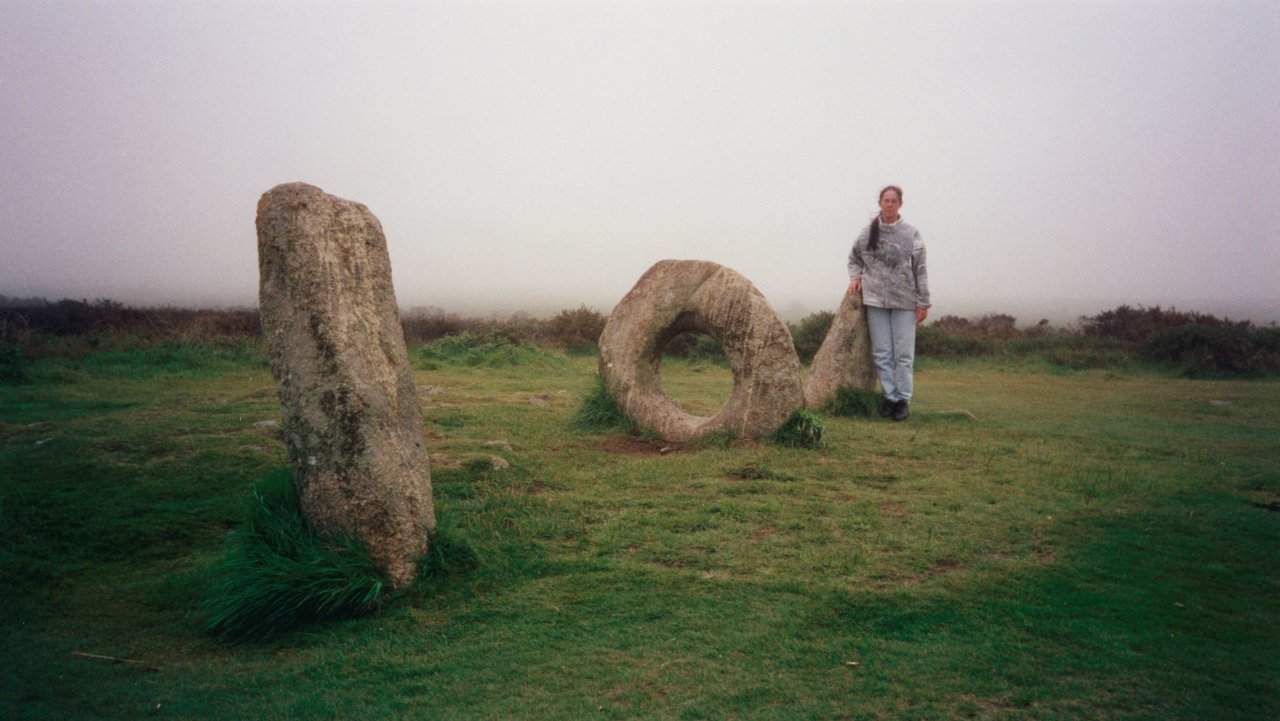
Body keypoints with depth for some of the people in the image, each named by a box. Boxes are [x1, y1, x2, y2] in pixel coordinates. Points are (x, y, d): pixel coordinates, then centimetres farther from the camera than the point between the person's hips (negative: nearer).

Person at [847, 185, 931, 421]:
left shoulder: (911, 234, 0)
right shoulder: (868, 232, 5)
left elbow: (920, 271, 0)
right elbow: (854, 259, 20)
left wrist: (923, 303, -2)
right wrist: (855, 277, 0)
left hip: (904, 302, -2)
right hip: (875, 301, 2)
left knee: (904, 354, 0)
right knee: (882, 354, 6)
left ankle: (903, 399, 8)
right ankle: (889, 396, 16)